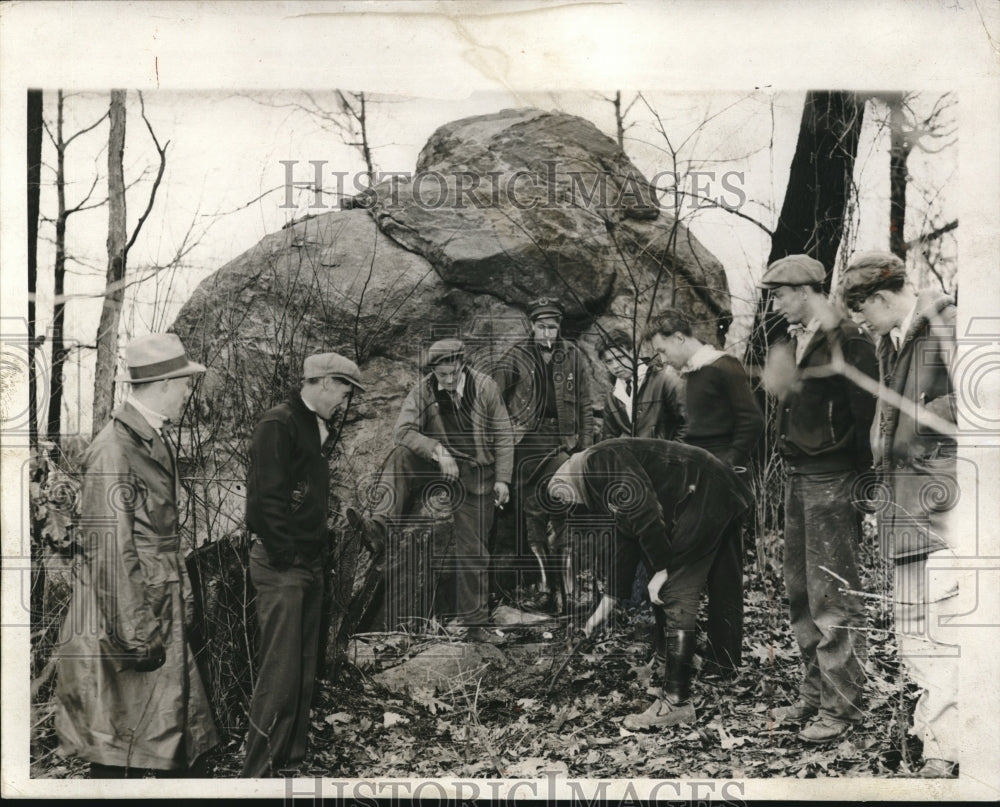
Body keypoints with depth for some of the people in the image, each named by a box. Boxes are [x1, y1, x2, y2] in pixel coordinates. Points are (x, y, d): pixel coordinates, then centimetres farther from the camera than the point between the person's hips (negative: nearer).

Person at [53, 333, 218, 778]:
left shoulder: (155, 443, 12)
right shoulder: (113, 450, -18)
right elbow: (109, 550, -21)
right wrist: (134, 637, -21)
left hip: (161, 620, 9)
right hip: (126, 623, -9)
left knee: (182, 740, 14)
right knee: (120, 758, 2)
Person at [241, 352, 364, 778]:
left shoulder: (316, 428, 15)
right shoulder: (278, 424, -13)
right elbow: (265, 497, -19)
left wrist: (317, 554, 10)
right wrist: (285, 557, -17)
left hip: (309, 564, 9)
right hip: (281, 566, -9)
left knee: (304, 672, 13)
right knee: (280, 673, -6)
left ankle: (291, 759, 23)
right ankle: (259, 771, 2)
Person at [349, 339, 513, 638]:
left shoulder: (484, 386, -10)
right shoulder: (424, 390, -9)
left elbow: (503, 435, -4)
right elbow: (403, 429, -17)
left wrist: (503, 479, -8)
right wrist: (438, 451, -29)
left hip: (476, 475, -1)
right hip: (440, 465, 1)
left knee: (471, 546, 0)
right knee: (401, 456, -27)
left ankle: (472, 618, 13)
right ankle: (380, 525, -38)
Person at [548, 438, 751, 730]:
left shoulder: (602, 460, -9)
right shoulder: (603, 486, 21)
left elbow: (645, 508, -19)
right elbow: (625, 540, 25)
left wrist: (662, 569, -14)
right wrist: (606, 606, 28)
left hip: (704, 495, -11)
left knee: (676, 594, -11)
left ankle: (677, 701, -10)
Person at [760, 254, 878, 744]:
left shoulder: (848, 342, -13)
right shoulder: (795, 343, 14)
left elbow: (868, 416, -15)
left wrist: (866, 487, -16)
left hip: (833, 482, -9)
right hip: (798, 480, 9)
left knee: (832, 597, -4)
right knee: (800, 593, 14)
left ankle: (841, 707, 6)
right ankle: (814, 694, 26)